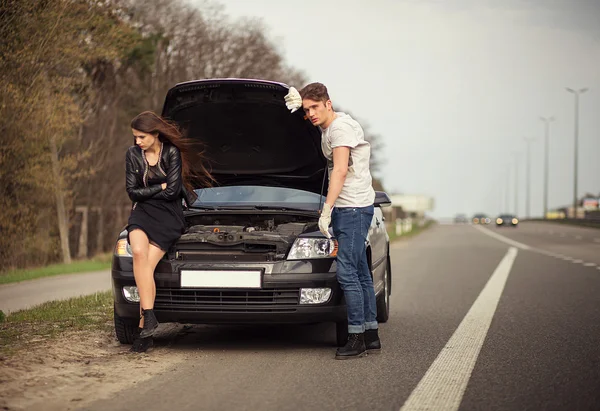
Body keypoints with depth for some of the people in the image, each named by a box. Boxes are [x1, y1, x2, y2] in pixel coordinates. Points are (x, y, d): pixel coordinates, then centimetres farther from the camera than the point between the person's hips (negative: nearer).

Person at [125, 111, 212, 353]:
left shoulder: (172, 153, -3)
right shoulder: (133, 155, 8)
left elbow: (172, 191, -9)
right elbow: (132, 192, 5)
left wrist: (146, 192, 0)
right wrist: (160, 188, -2)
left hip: (169, 215, -3)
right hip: (142, 214, 3)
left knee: (147, 264, -21)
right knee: (138, 252, -29)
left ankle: (144, 326, -18)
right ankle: (149, 317, -31)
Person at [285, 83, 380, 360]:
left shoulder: (340, 128, -14)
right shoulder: (327, 126, 15)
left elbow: (340, 170, -20)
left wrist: (327, 210, -22)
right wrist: (301, 102, 16)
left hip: (353, 207, -10)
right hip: (348, 209, 10)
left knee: (347, 272, -12)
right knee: (361, 273, 11)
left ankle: (356, 338, -10)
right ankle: (371, 336, 16)